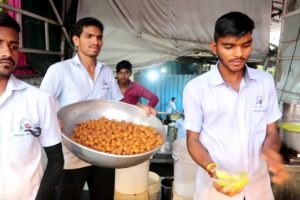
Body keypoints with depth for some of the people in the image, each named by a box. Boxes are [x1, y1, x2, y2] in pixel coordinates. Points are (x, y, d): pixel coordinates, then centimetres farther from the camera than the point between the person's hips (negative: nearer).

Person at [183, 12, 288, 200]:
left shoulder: (266, 82, -2)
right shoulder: (196, 87, -12)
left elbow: (272, 131, 3)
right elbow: (193, 139, -7)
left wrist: (270, 150, -19)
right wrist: (213, 169, -24)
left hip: (258, 185, 3)